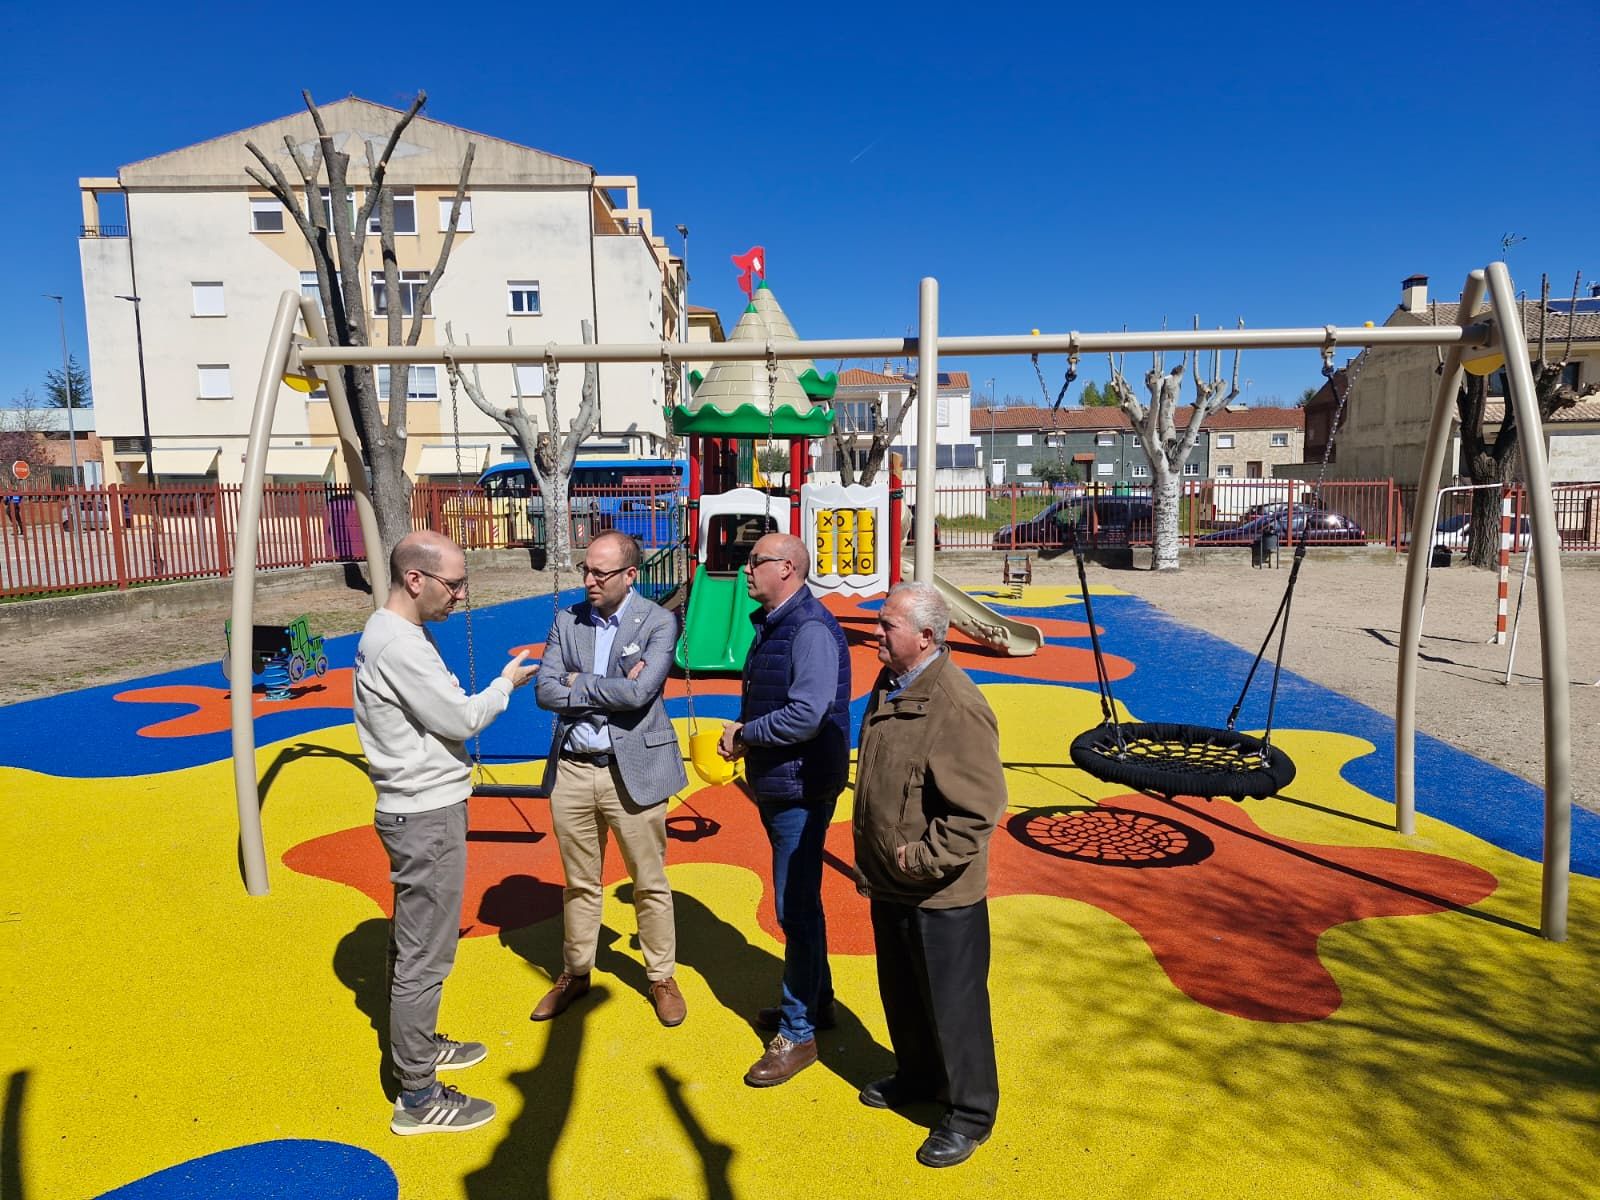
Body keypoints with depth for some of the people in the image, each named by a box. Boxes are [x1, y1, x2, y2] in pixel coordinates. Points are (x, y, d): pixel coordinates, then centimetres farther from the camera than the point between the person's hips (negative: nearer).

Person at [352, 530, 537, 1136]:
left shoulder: (396, 633, 8)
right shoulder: (398, 644, -23)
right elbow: (460, 719, -18)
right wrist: (505, 684, -4)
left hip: (422, 808, 10)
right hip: (426, 817, -10)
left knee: (415, 943, 24)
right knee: (423, 956, 1)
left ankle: (420, 1044, 42)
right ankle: (418, 1098, 13)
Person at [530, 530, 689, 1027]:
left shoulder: (658, 622, -9)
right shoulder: (567, 620, 3)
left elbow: (639, 693, -21)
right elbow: (545, 691, -5)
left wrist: (579, 683, -11)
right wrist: (610, 689, -15)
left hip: (633, 769, -3)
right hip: (573, 769, 4)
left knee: (650, 883, 10)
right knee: (579, 884, 18)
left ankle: (661, 977, 29)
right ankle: (575, 973, 37)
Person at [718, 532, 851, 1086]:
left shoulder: (812, 629, -20)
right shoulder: (768, 624, 11)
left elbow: (805, 716, -28)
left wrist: (743, 734, -14)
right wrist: (741, 733, 0)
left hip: (802, 788, -10)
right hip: (774, 785, 10)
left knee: (796, 909, 0)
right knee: (799, 902, 21)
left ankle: (798, 1034, 14)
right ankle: (816, 1000, 39)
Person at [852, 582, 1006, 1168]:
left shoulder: (957, 706, -26)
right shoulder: (889, 685, 2)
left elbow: (977, 811, -27)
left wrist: (920, 858, -22)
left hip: (941, 894, -8)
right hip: (888, 884, 9)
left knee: (953, 1005, 10)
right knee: (900, 993, 26)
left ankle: (970, 1114, 31)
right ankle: (917, 1075, 49)